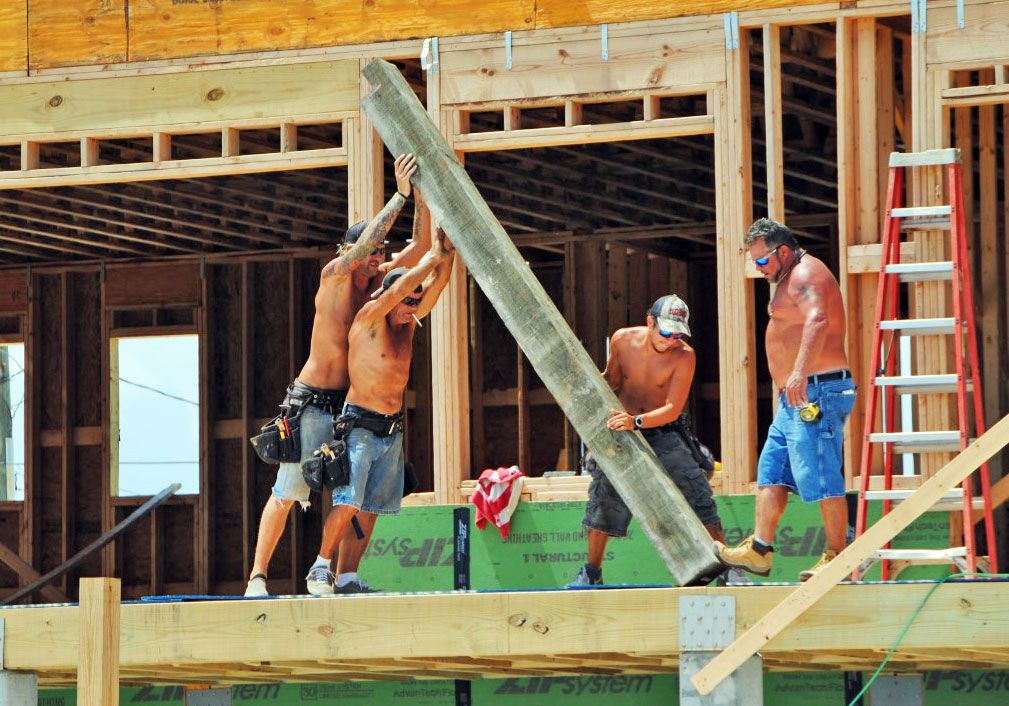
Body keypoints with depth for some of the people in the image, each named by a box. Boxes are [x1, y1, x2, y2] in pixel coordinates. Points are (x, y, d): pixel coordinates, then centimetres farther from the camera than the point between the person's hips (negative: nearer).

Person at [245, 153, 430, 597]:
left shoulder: (378, 281, 5)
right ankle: (257, 576, 0)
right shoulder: (334, 276, -11)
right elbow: (365, 243, -28)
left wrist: (422, 197, -15)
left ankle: (346, 577, 4)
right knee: (287, 493, -5)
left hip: (354, 405, 6)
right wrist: (400, 195, -31)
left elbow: (420, 246, -1)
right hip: (312, 403, -6)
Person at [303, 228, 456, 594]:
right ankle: (320, 570, -8)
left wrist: (446, 251, -11)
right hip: (360, 426, -7)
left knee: (374, 507, 4)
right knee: (347, 502, -15)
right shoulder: (369, 319, -8)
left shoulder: (409, 323, 10)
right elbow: (404, 285, -19)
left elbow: (437, 281, 3)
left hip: (392, 431, 7)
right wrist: (431, 258, -11)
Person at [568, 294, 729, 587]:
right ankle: (592, 572, 12)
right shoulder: (622, 340, -7)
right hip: (621, 430, 2)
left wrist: (637, 421, -38)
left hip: (665, 433, -2)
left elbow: (672, 408, -24)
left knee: (696, 492, -12)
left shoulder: (683, 356, -17)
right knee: (604, 493, -2)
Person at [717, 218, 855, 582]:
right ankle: (758, 550, 14)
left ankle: (837, 558, -8)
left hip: (815, 391, -11)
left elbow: (818, 320, -33)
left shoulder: (806, 273, -14)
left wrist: (799, 373, -45)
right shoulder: (792, 278, 21)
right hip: (796, 398, 11)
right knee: (771, 471, 12)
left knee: (820, 477, -11)